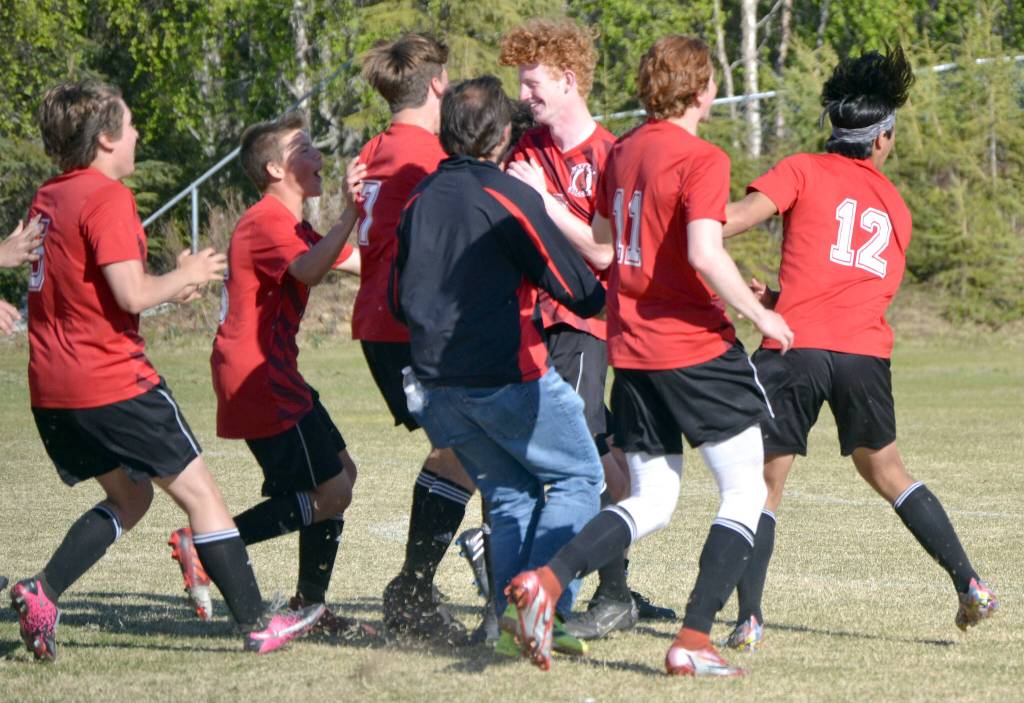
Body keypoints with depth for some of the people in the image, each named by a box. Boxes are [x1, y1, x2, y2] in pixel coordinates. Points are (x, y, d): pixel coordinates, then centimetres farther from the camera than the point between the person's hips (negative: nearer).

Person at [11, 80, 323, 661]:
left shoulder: (47, 198, 13)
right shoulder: (108, 198, -14)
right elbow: (131, 295, -21)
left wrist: (169, 283, 19)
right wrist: (187, 276, -2)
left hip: (51, 390, 8)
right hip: (114, 383, -8)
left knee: (130, 498, 20)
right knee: (199, 491, 2)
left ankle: (42, 591, 1)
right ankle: (257, 624, 4)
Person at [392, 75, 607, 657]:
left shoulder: (419, 200, 8)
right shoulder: (511, 196, -11)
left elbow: (400, 300, 16)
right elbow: (577, 290, -8)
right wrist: (602, 295, 14)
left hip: (437, 383, 6)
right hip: (508, 377, -6)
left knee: (511, 495, 17)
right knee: (578, 477, 7)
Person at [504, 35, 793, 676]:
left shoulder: (622, 152, 11)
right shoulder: (702, 159, -13)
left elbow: (600, 244, 19)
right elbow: (705, 253, -24)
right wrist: (760, 314, -12)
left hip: (631, 351, 7)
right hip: (697, 346, -7)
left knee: (651, 504, 13)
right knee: (746, 491, 5)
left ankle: (546, 580, -10)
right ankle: (694, 641, -4)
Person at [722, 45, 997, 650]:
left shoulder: (803, 171, 8)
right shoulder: (896, 209, 23)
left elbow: (740, 216, -9)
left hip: (796, 348, -3)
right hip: (867, 350, 3)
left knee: (765, 483, 5)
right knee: (885, 470, 22)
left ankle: (750, 620, -6)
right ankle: (970, 584, 17)